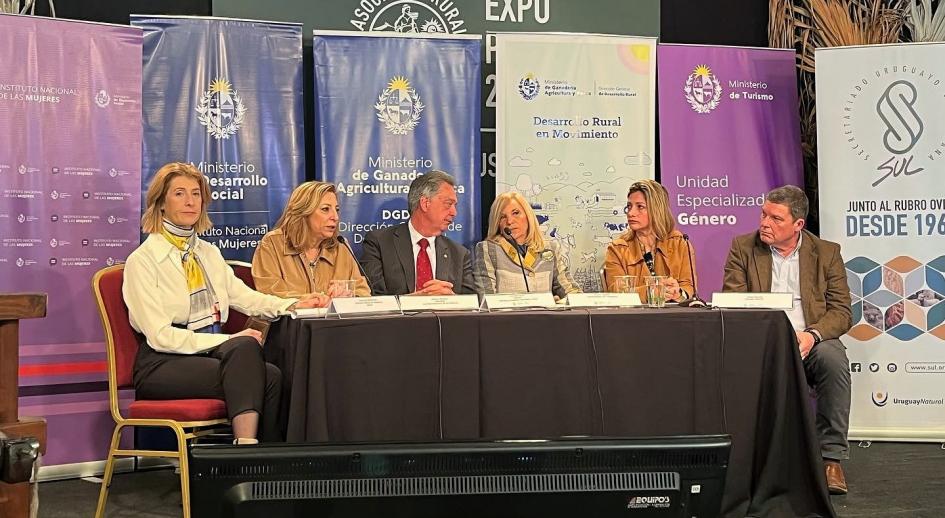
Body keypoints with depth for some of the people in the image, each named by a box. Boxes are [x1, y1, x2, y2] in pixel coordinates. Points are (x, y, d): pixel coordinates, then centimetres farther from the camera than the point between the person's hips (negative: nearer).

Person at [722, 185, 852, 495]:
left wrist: (812, 334, -19)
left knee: (833, 358, -34)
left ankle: (831, 457, -25)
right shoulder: (743, 248, 9)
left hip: (809, 341, 1)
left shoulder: (827, 252, 9)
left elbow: (841, 311, 2)